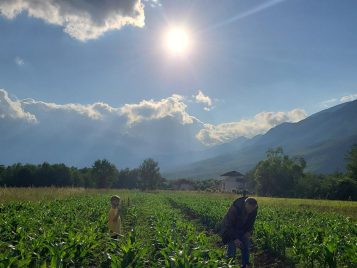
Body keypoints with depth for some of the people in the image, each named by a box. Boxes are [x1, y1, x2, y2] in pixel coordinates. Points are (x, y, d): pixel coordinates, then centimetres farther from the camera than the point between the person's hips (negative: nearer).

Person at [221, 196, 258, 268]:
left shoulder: (254, 208, -20)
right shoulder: (235, 208, -37)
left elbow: (251, 221, 2)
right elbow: (229, 225, -28)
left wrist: (249, 231, -11)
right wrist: (235, 238, -31)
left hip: (242, 230, 5)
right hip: (230, 230, -5)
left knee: (246, 247, 2)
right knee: (231, 252, -10)